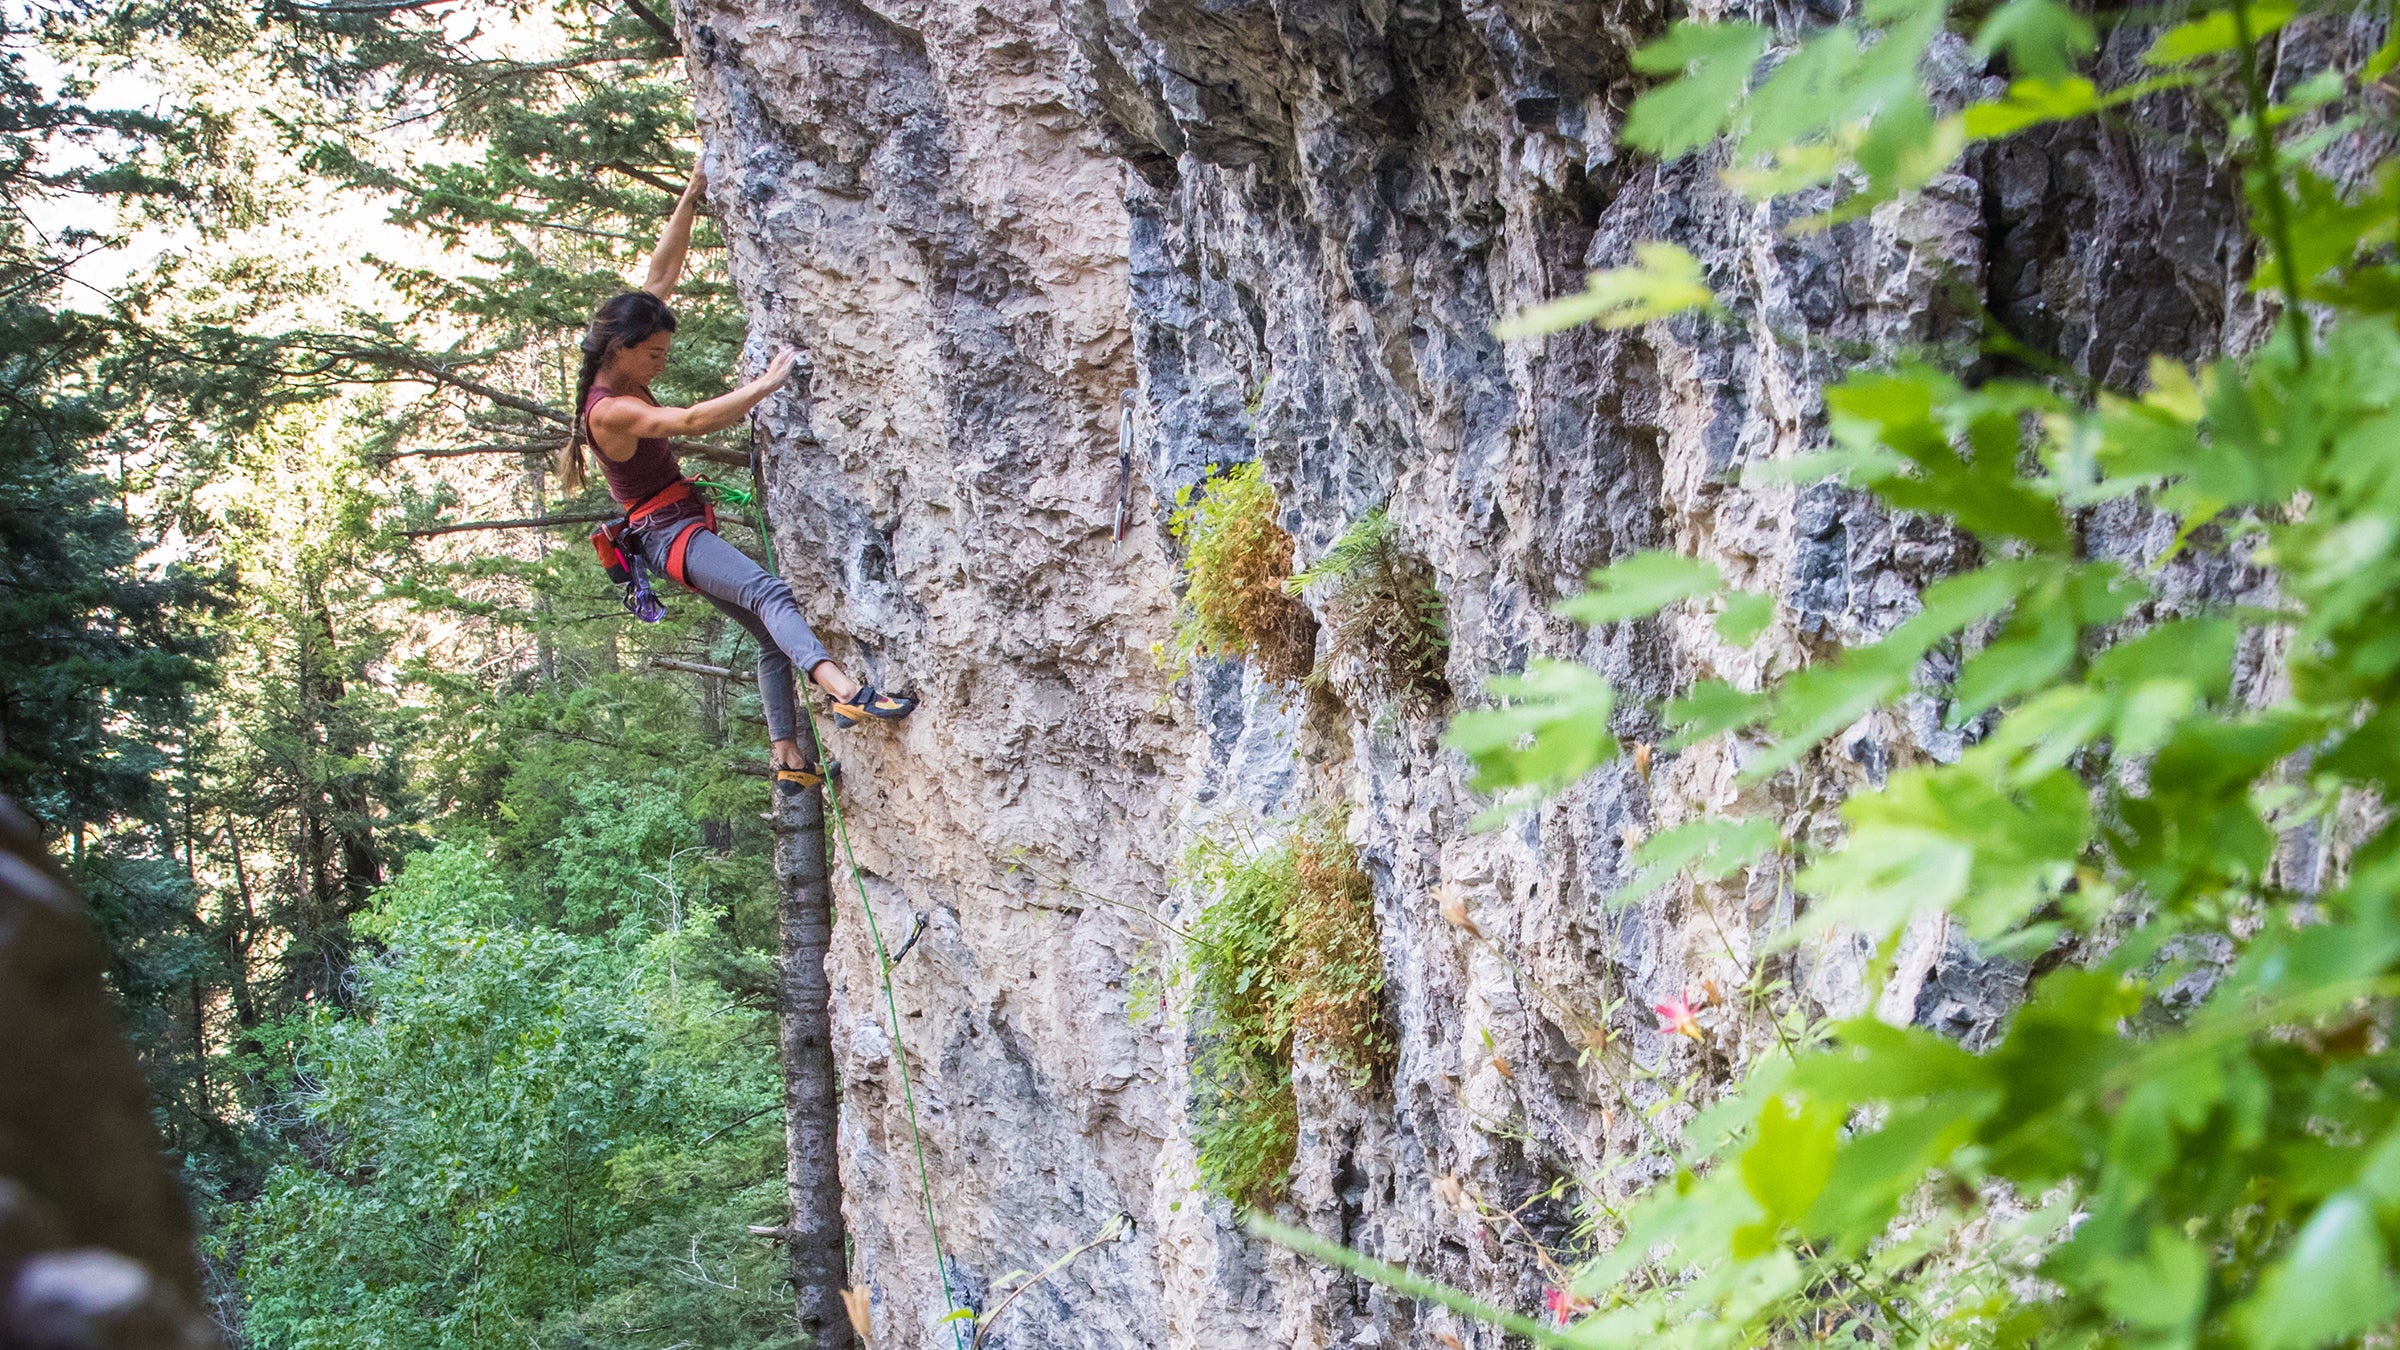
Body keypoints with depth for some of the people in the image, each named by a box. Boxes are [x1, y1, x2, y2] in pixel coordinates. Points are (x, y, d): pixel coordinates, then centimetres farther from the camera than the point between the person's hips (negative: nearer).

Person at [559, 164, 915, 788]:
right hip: (669, 532, -11)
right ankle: (847, 693, -54)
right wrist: (768, 383, -29)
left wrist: (692, 195, 6)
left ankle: (788, 757, 7)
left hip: (685, 531, 11)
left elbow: (662, 276, 8)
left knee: (773, 636, 8)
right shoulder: (608, 410, -18)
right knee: (769, 592, -32)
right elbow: (693, 420, -29)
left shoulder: (622, 375, 7)